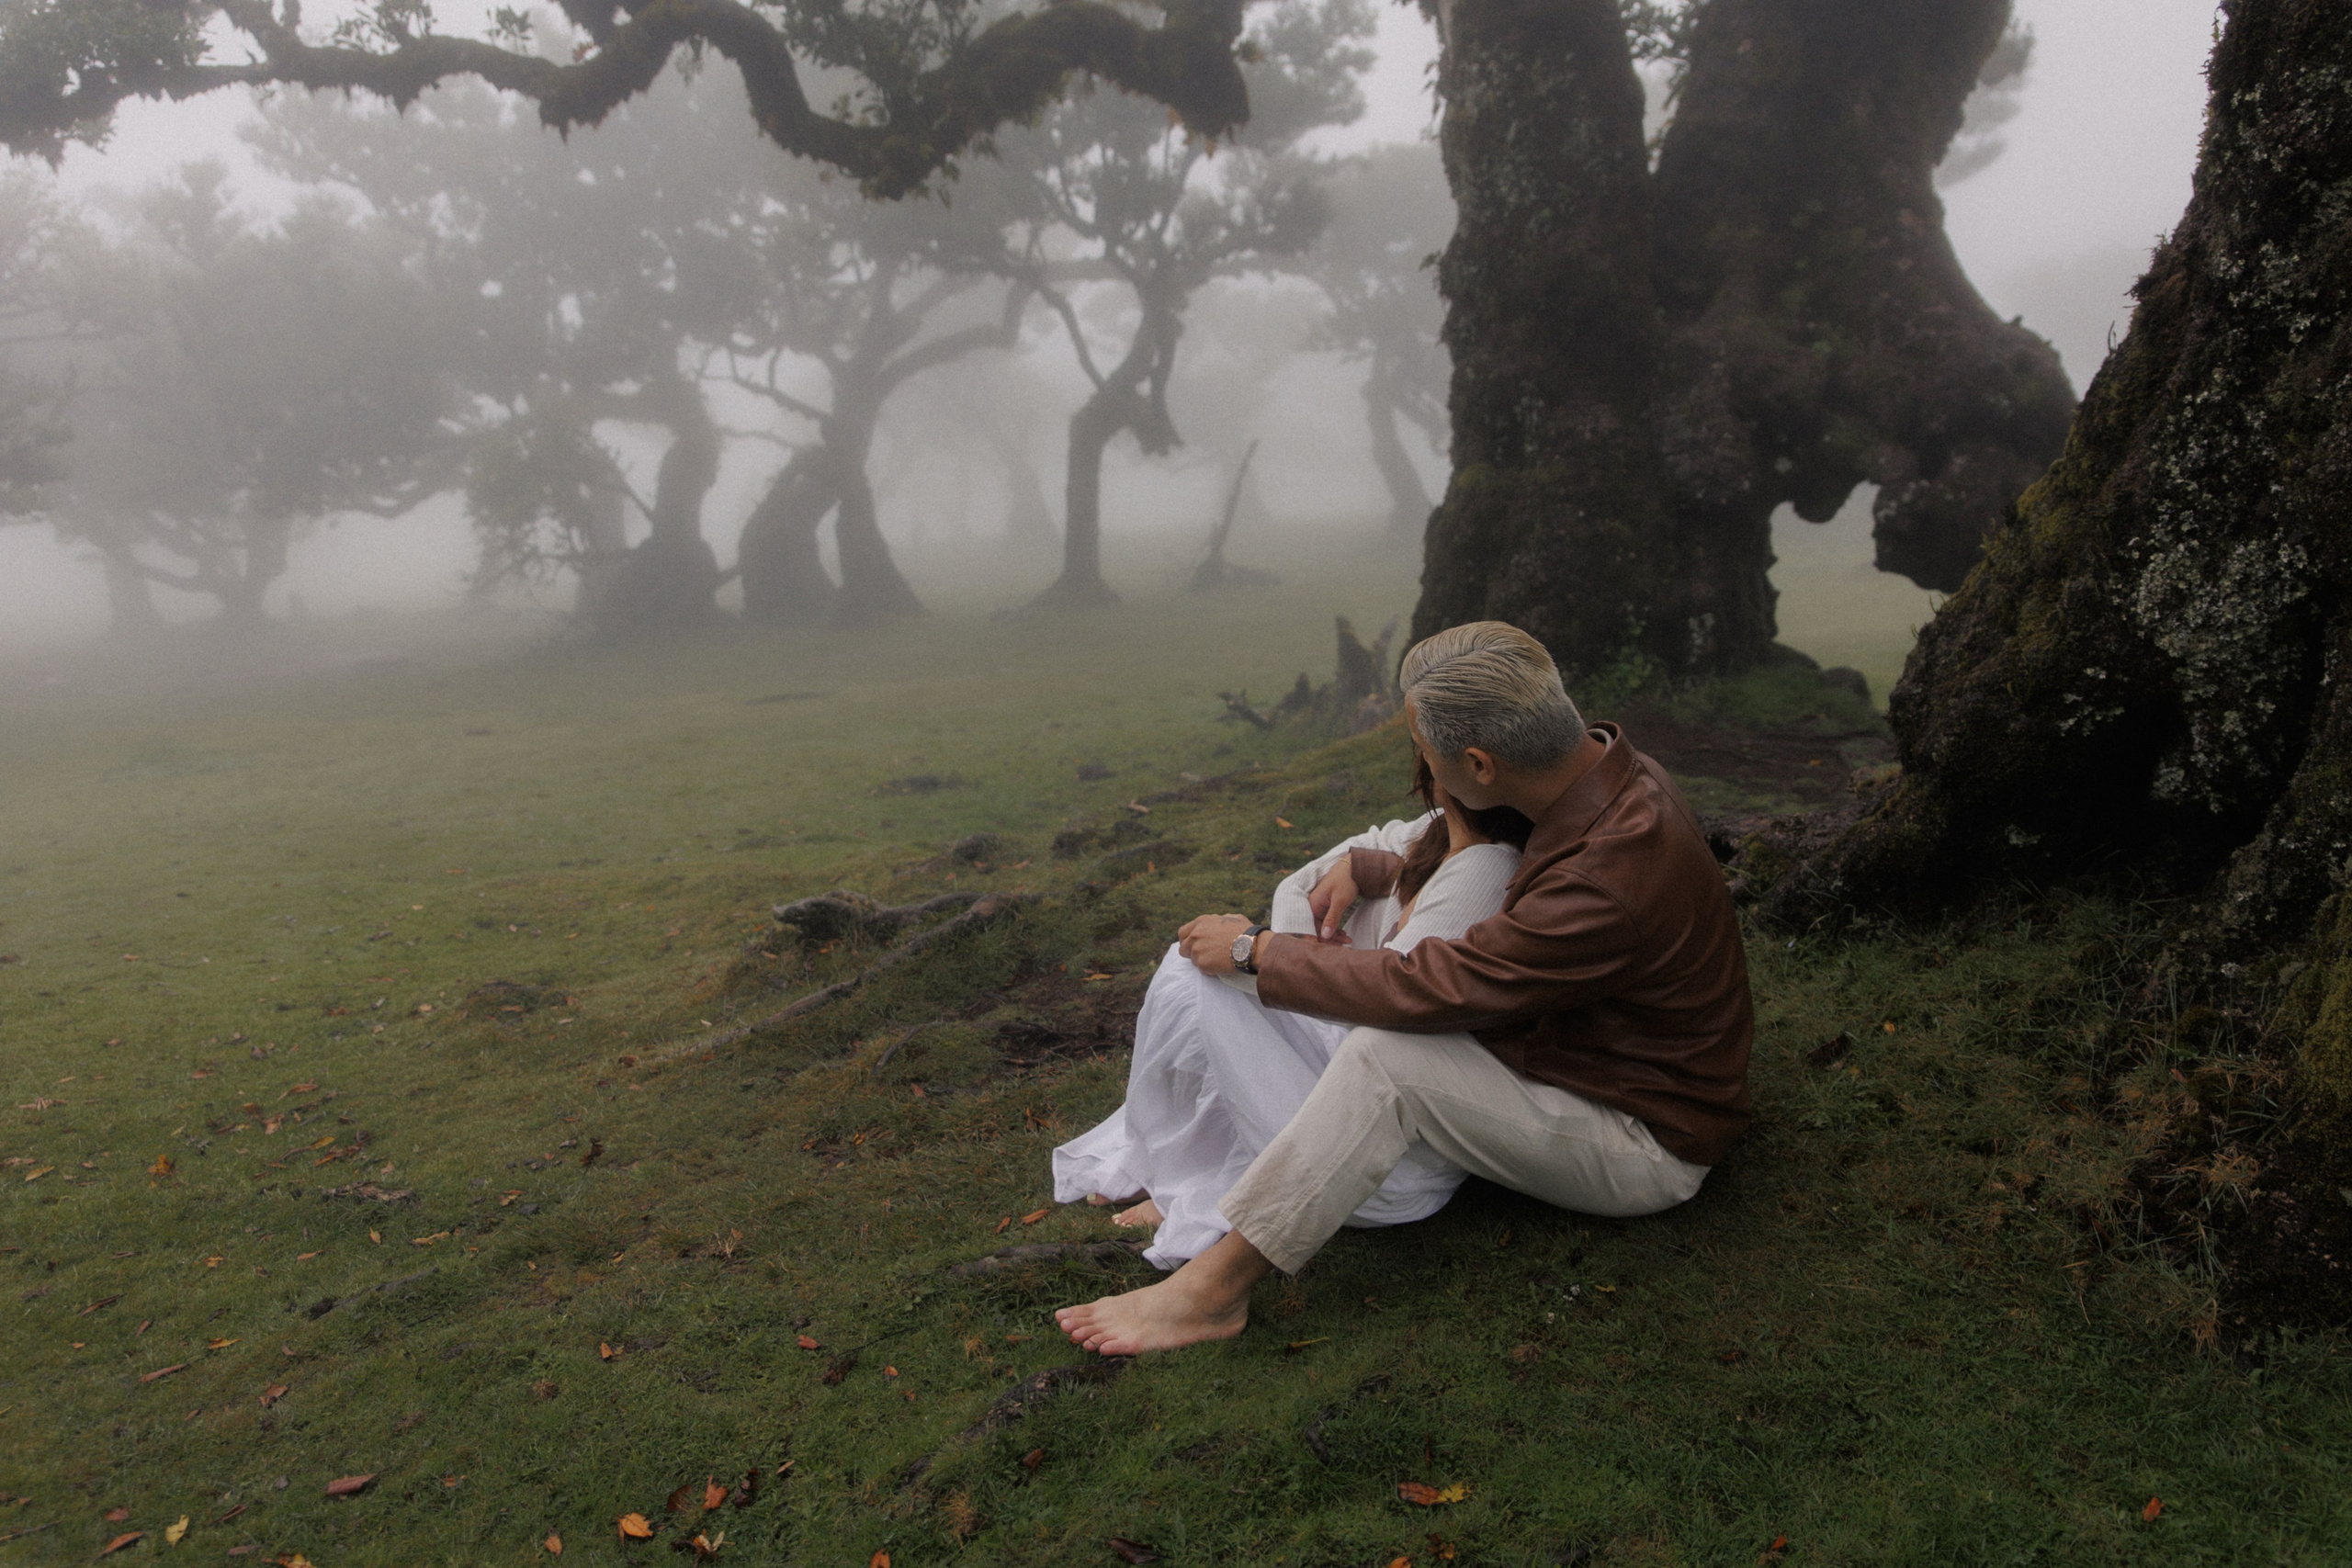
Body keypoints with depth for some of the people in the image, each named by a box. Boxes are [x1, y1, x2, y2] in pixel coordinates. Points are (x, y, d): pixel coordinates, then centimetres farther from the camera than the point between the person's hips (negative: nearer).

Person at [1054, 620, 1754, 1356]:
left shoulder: (1616, 879, -35)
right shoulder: (1597, 764, -6)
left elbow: (1427, 989, -30)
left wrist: (1255, 951, -18)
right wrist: (1366, 867, 2)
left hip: (1647, 1148, -10)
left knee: (1387, 1055, -28)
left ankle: (1213, 1287, -19)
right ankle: (1214, 1198, 9)